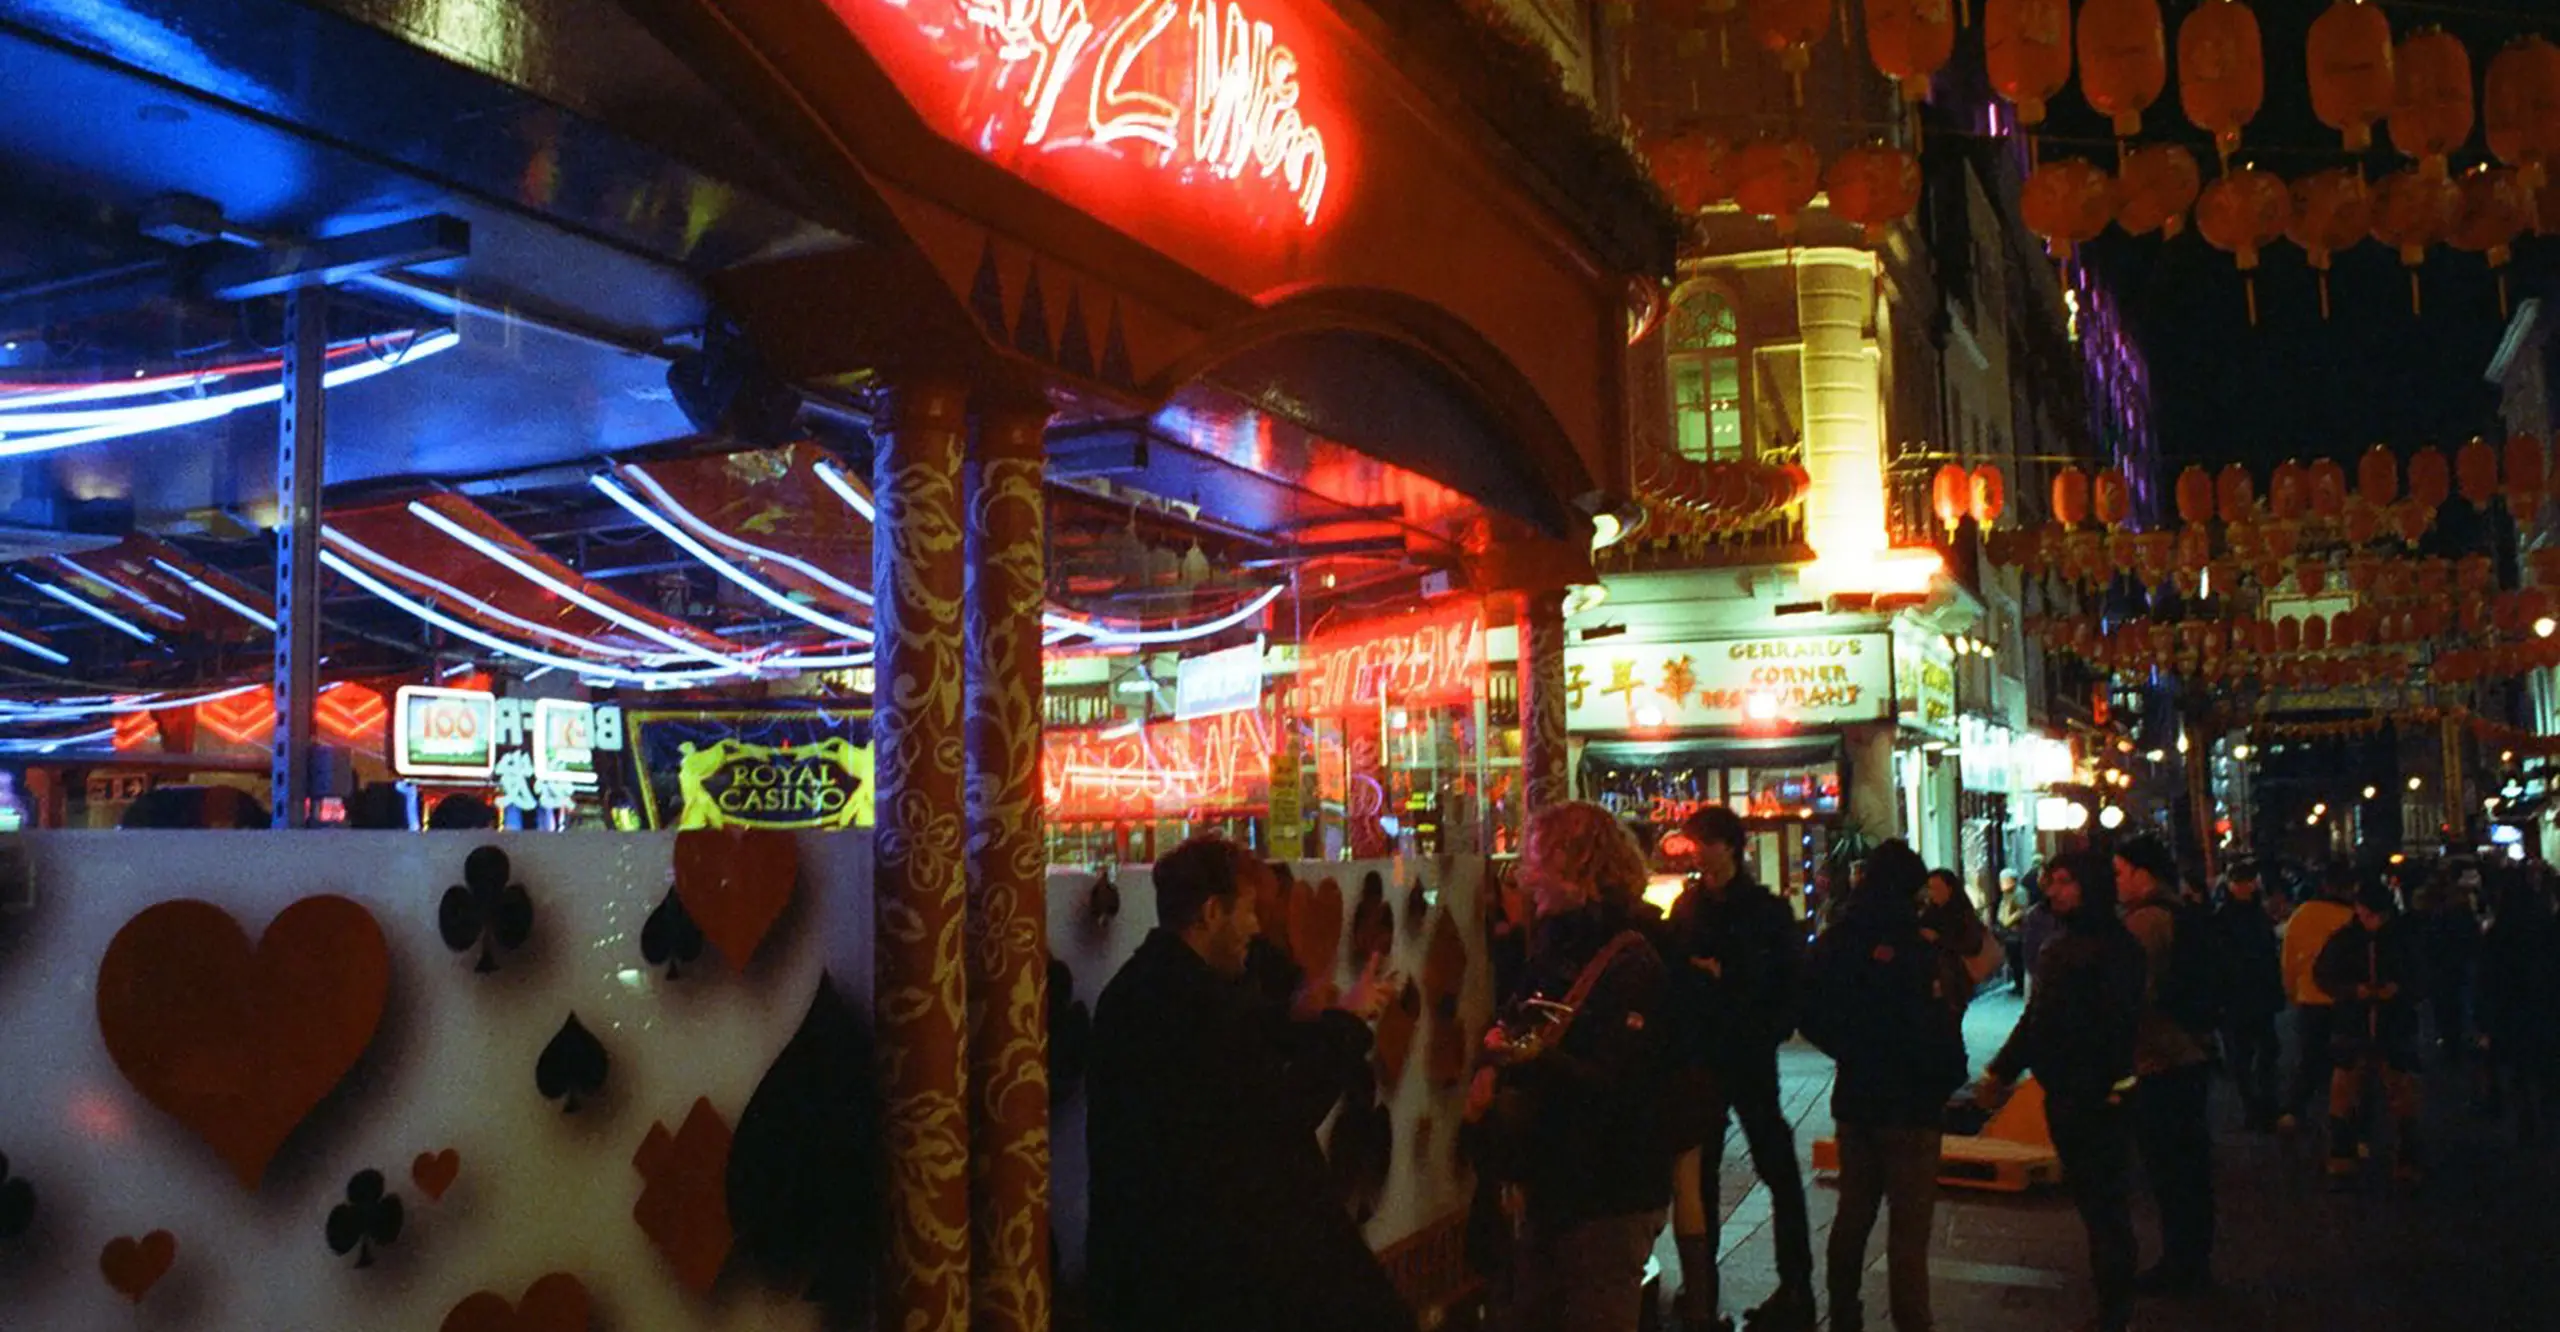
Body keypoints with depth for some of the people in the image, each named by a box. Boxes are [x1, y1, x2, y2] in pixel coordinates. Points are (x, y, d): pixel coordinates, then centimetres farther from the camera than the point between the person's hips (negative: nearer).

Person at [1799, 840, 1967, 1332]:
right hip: (1911, 1103, -7)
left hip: (1855, 1097, 7)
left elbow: (1812, 1016, 9)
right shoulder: (1913, 950, -20)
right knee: (1909, 1226, -1)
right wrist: (1951, 1076, -2)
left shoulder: (1834, 943, 2)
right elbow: (1937, 1029, -20)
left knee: (1853, 1215, 18)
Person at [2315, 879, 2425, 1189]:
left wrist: (2399, 989, -17)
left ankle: (2406, 1169, 19)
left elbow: (2423, 980, 3)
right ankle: (2342, 1167, 16)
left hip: (2397, 1032, -1)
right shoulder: (2343, 940, -1)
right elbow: (2325, 977, 5)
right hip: (2353, 1030, 1)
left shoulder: (2405, 938, -3)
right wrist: (2352, 990, -13)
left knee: (2404, 1103, 5)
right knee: (2344, 1099, 4)